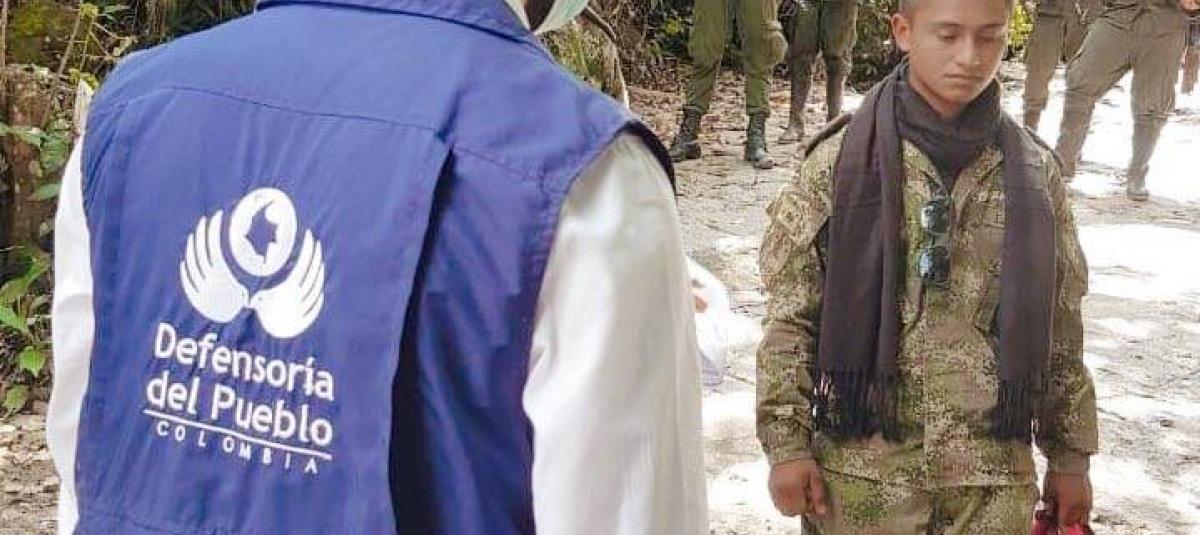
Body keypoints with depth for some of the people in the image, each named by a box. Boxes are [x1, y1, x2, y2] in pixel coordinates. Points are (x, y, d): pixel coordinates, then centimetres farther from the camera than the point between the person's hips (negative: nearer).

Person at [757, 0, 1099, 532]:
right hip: (862, 459, -2)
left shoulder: (1035, 172, 2)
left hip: (996, 470, 2)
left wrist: (1070, 454, 10)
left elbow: (1062, 328, 8)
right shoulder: (839, 163, -6)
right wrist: (787, 444, -6)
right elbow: (790, 316, -4)